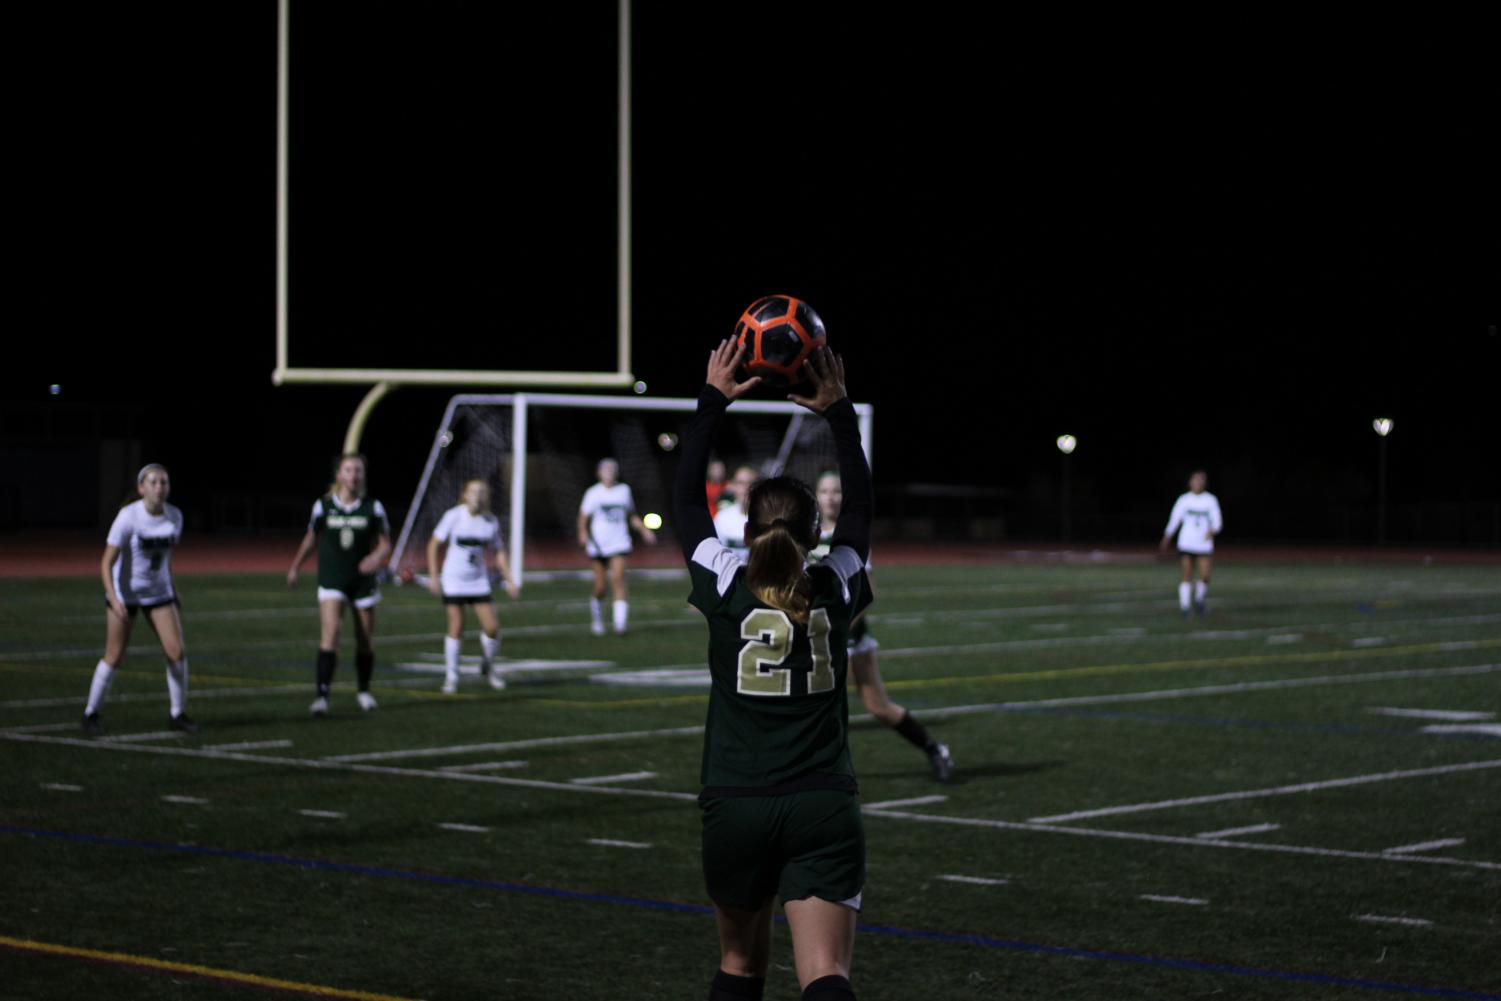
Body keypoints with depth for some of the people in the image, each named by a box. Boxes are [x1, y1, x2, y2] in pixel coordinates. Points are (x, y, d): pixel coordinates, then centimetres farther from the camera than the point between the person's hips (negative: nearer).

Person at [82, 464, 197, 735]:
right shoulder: (128, 517, -20)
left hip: (159, 593, 4)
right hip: (124, 593, -4)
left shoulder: (175, 516, -4)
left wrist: (172, 590, 15)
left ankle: (177, 714, 9)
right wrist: (113, 597, -31)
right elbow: (107, 562, -20)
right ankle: (91, 713, 21)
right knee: (114, 657, 1)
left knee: (176, 651, -7)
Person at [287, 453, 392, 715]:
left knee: (365, 641, 9)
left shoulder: (373, 507, -2)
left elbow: (385, 543, 1)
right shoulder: (323, 506, -1)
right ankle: (322, 696, -20)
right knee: (329, 634, -18)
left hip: (363, 582, 1)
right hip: (331, 582, -1)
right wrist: (295, 568, 20)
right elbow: (311, 538, 14)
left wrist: (376, 557, -21)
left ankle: (364, 691, 30)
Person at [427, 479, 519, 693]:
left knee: (492, 627, -4)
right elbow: (434, 545, -3)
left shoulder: (491, 521, 0)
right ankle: (451, 676, 9)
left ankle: (488, 667, 22)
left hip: (479, 581, 3)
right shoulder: (453, 516, -9)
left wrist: (509, 581, 5)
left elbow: (499, 552, 11)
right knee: (456, 628, -5)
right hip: (453, 581, -3)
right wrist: (433, 576, -8)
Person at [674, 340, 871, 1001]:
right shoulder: (836, 589, 1)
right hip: (825, 810, -1)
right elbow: (860, 506, 19)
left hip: (735, 810, 1)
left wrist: (713, 401, 18)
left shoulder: (726, 587, -2)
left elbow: (686, 499, 13)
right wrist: (838, 411, 23)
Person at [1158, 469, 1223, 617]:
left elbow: (1217, 521, 1)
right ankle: (1184, 605, 2)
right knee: (1187, 575, -7)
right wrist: (1166, 539, 4)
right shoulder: (1184, 500, 5)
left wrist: (1212, 531, -20)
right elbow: (1174, 520, 8)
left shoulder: (1211, 500, 4)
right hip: (1186, 543, 0)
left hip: (1205, 544, 0)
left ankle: (1199, 599, 21)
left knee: (1204, 576, -7)